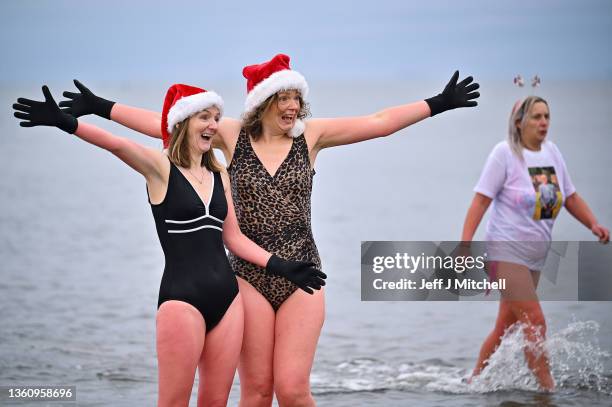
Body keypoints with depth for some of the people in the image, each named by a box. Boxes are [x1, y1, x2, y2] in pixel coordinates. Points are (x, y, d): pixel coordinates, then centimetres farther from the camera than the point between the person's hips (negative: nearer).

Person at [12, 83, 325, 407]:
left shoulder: (219, 175, 15)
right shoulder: (161, 168, -3)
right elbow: (116, 145, -20)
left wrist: (280, 266, 9)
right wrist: (66, 123, -35)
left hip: (226, 295, 6)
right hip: (182, 297, -6)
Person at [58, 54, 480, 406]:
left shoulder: (310, 135, 5)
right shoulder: (233, 135, 3)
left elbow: (379, 122, 4)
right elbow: (162, 123, 2)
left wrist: (439, 104, 2)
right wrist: (98, 107, -2)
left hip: (302, 279, 0)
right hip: (250, 277, 0)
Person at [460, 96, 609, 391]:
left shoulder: (551, 151, 7)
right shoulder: (505, 153, -10)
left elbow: (570, 197, 14)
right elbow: (481, 200, -12)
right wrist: (465, 245, -20)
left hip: (536, 254, 7)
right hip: (507, 250, -7)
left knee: (507, 326, 13)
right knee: (535, 322, -14)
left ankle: (476, 380, 25)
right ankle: (548, 388, -9)